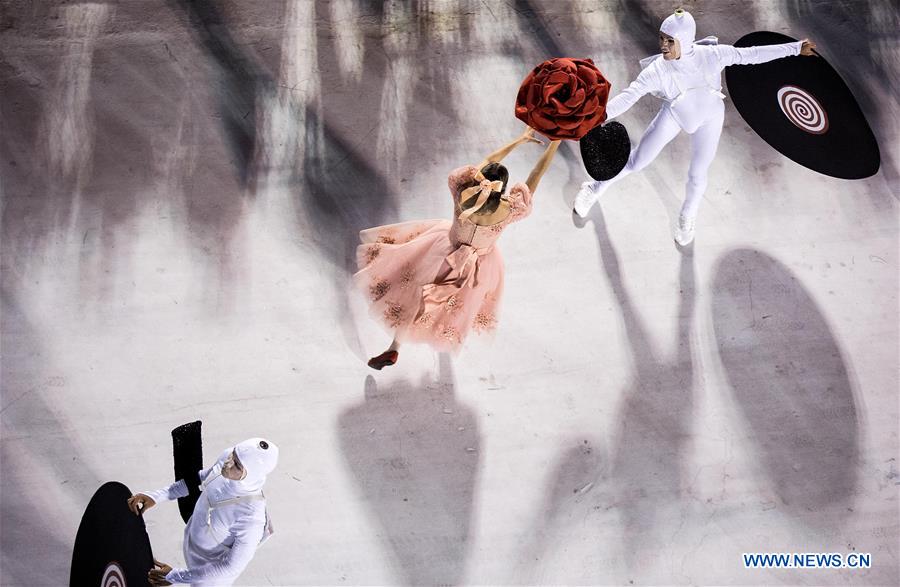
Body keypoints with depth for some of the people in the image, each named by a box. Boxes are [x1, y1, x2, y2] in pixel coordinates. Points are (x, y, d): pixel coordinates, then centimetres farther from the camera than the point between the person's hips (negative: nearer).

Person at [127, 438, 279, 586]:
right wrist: (156, 496, -11)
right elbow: (201, 478, -3)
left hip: (213, 572, -6)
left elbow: (232, 567, -30)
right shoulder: (227, 457, -26)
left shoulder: (251, 517, -43)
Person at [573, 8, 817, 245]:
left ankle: (687, 218, 41)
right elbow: (629, 95, -38)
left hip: (708, 116, 0)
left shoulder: (711, 55, -32)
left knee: (697, 175, 10)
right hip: (674, 114, 0)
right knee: (637, 161, 7)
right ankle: (596, 187, 34)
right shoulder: (657, 69, -32)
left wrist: (796, 48, -16)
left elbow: (751, 54, -21)